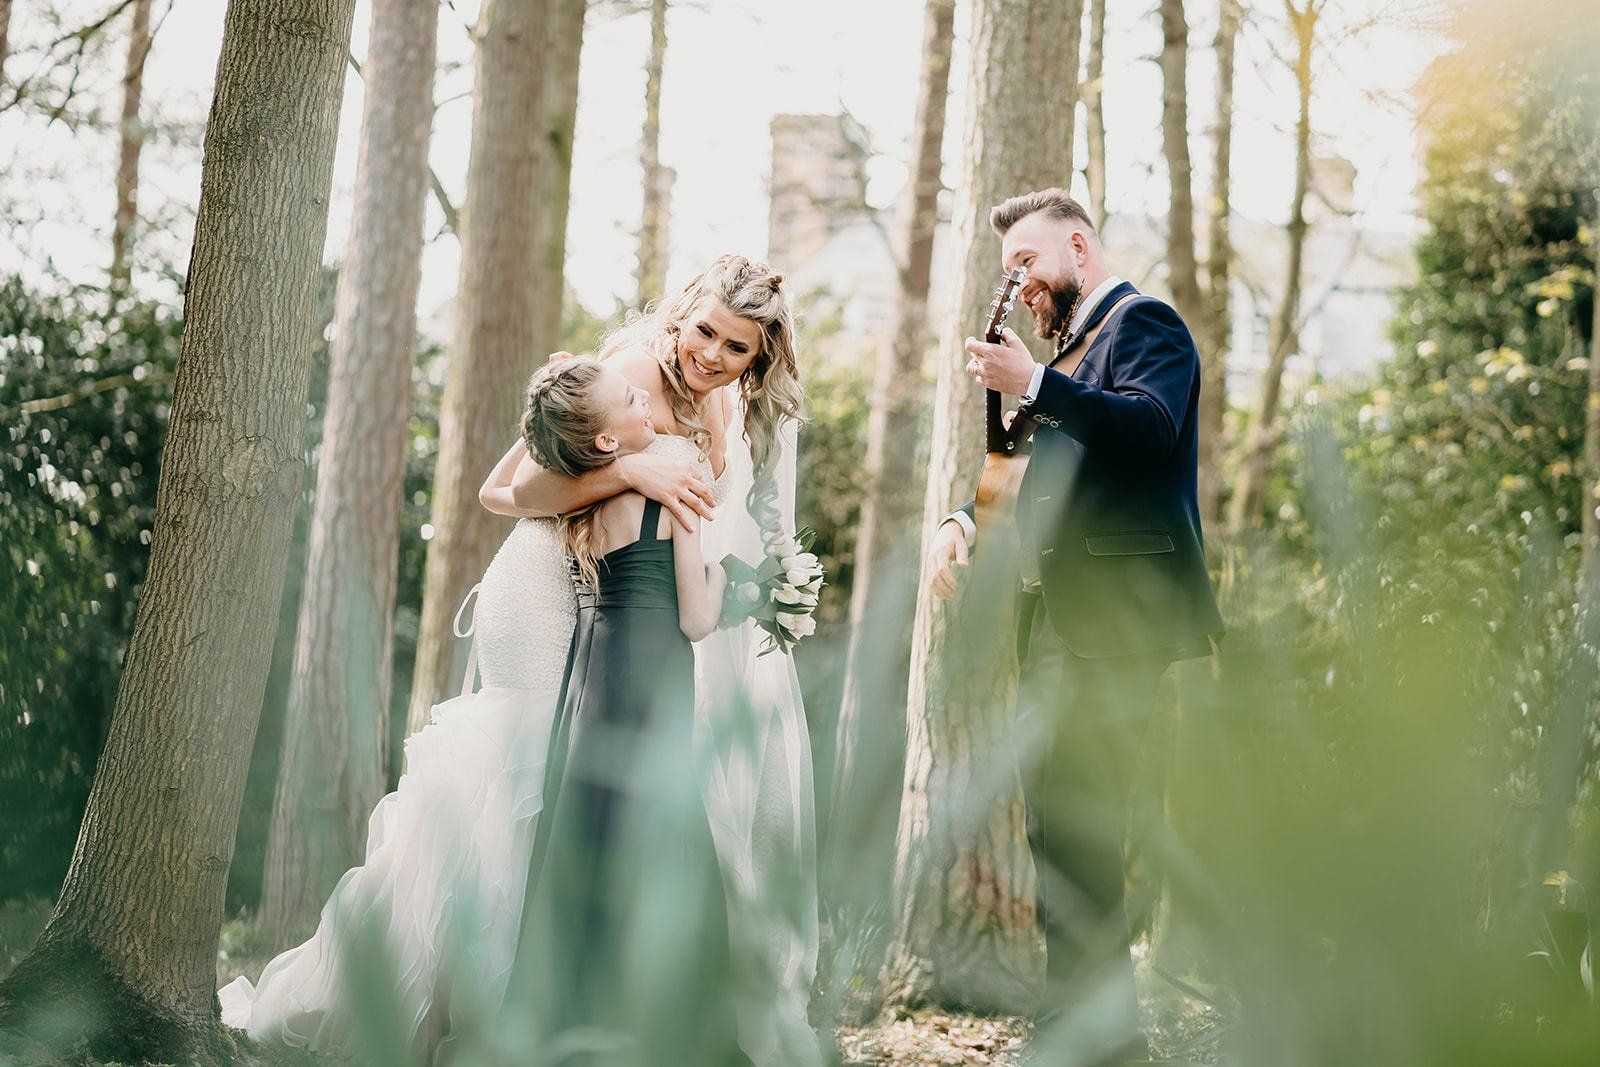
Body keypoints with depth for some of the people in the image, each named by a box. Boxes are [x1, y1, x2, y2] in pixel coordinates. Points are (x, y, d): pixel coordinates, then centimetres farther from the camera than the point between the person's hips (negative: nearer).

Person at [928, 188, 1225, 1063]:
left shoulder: (1143, 322, -2)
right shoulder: (1069, 348, 26)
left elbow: (1151, 428, -20)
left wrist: (1033, 385, -23)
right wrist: (963, 520, 9)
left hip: (1113, 615, -10)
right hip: (1054, 620, 10)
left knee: (1075, 831, -13)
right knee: (1055, 827, 11)